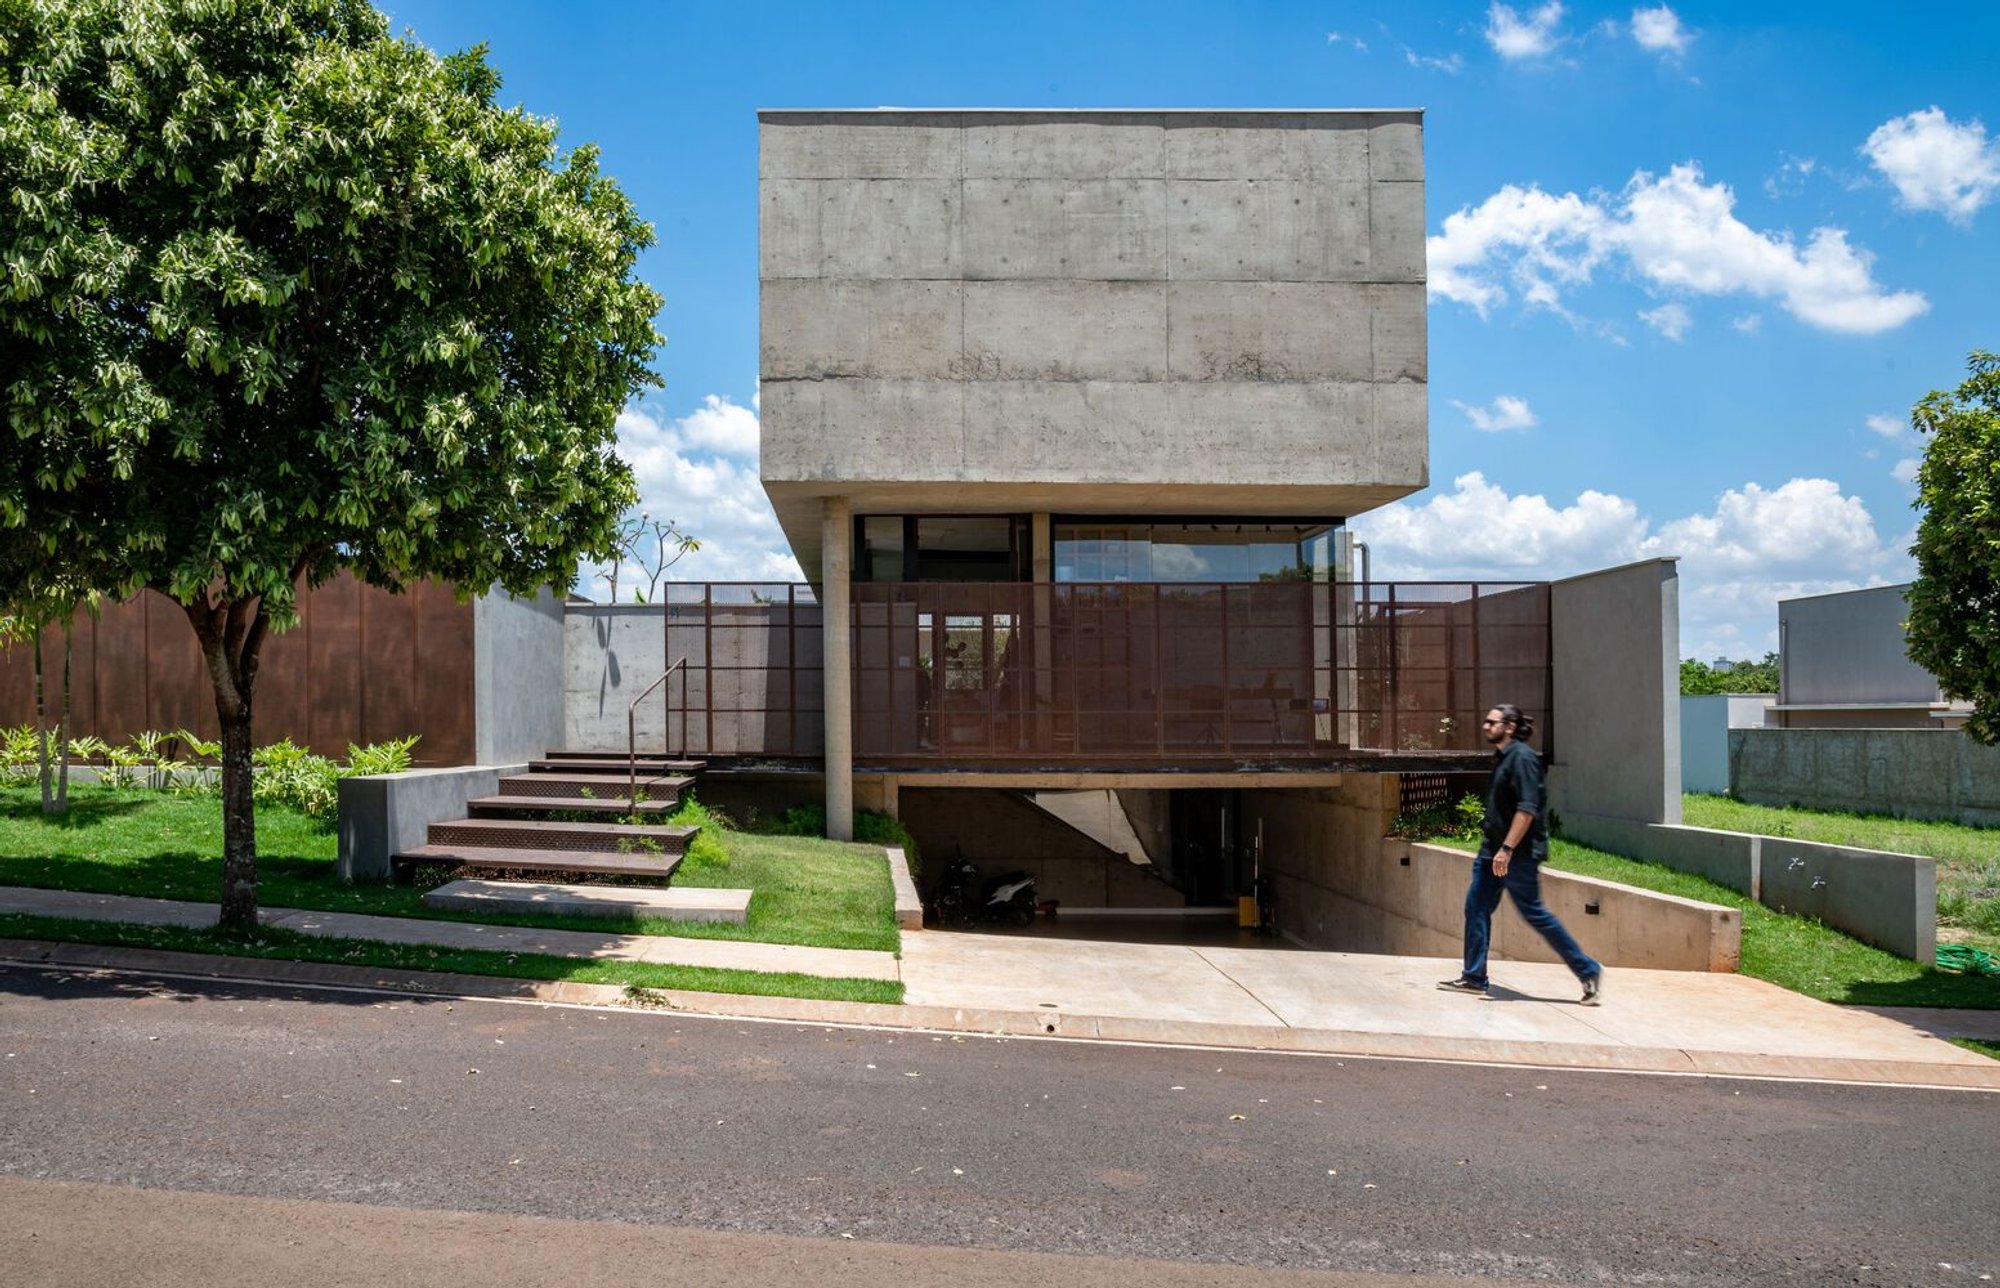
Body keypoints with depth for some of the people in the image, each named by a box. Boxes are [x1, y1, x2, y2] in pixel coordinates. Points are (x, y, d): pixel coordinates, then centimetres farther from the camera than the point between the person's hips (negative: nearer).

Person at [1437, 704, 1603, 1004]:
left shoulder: (1522, 757, -16)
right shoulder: (1502, 757, 14)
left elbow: (1527, 808, -23)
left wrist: (1507, 849, -26)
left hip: (1518, 853, -10)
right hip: (1494, 848, 10)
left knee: (1533, 912, -4)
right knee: (1476, 906, 6)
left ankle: (1589, 971, 7)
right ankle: (1474, 978, 12)